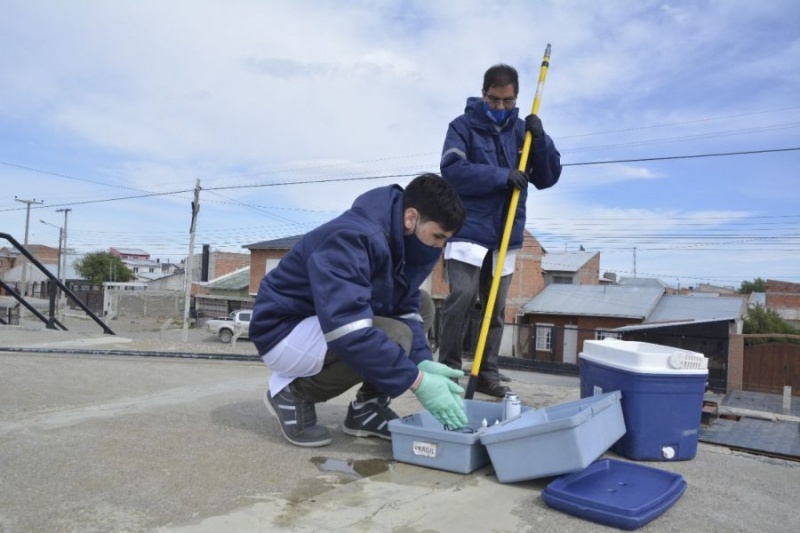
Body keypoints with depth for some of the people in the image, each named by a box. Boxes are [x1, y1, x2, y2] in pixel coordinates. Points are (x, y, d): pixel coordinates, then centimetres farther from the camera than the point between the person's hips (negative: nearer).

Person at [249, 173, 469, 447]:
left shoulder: (404, 240, -2)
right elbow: (348, 331, -39)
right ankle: (292, 392, -7)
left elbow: (406, 309, -2)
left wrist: (422, 362, -20)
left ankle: (367, 406, 4)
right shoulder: (353, 239, -31)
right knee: (393, 337, -30)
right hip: (285, 332, -9)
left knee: (423, 306, 2)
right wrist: (416, 381, -36)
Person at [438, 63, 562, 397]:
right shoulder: (463, 126, -1)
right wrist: (501, 177, -22)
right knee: (462, 299, -13)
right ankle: (448, 370, 0)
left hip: (506, 234, 5)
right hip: (467, 231, -4)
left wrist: (540, 140, -8)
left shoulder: (522, 130, 11)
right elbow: (452, 170, -16)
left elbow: (547, 178, 8)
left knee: (496, 308, 7)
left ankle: (487, 373, 17)